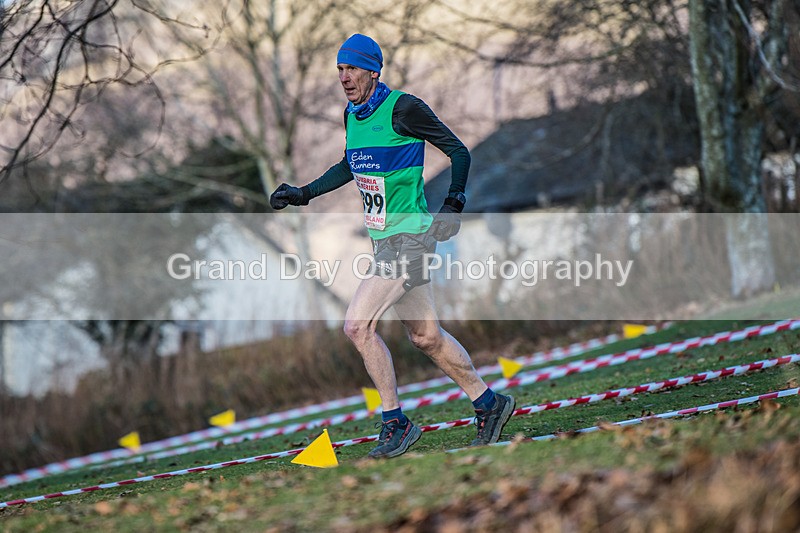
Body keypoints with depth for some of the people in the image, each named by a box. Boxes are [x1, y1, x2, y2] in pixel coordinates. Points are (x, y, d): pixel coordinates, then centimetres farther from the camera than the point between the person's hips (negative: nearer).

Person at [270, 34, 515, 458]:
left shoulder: (402, 108, -14)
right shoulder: (352, 115, 10)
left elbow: (458, 152, -9)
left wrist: (454, 204, -18)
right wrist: (303, 194, 21)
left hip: (409, 236, -8)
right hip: (384, 241, 8)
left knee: (357, 326, -15)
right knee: (425, 337, 13)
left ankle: (396, 423, -5)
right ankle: (489, 403, 27)